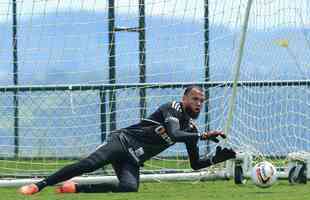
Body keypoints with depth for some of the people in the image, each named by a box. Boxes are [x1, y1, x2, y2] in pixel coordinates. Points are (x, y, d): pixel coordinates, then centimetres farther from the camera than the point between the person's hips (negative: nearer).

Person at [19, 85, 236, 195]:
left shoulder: (191, 128, 15)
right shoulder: (173, 108, -6)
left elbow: (196, 164, 19)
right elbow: (174, 134, -25)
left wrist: (218, 158, 5)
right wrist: (203, 136, -20)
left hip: (133, 160, 5)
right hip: (123, 141, -5)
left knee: (130, 188, -27)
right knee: (90, 164, -29)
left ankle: (75, 188, -13)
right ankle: (39, 185, -22)